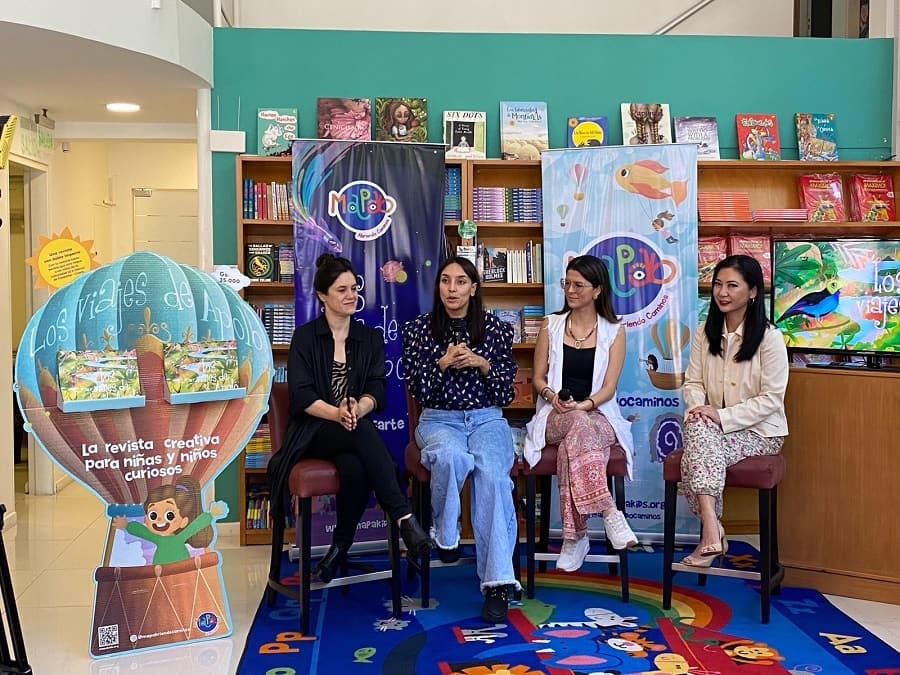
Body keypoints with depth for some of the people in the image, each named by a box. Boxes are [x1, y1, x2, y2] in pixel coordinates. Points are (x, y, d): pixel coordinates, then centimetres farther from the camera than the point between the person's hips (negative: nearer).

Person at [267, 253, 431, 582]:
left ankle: (341, 546, -15)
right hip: (314, 431, -2)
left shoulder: (371, 338, 14)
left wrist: (357, 409, -23)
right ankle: (403, 517, -38)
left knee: (355, 466, -35)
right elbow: (301, 395, -6)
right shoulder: (304, 337, 6)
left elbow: (376, 392, 1)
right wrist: (336, 413, -26)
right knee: (362, 430, -36)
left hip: (356, 431, 2)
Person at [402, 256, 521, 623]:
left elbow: (506, 392, 6)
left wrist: (482, 364, -11)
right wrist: (443, 363, -14)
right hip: (439, 420, -1)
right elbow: (416, 389, 2)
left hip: (487, 419, 1)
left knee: (492, 473, -32)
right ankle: (445, 535, -10)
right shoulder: (418, 328, 5)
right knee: (451, 457, -38)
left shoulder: (497, 328, 7)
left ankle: (498, 583, -32)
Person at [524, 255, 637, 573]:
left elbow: (608, 388, -1)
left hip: (597, 415, -1)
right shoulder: (551, 325, 10)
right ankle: (609, 512, -42)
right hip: (556, 416, 1)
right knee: (577, 427, -38)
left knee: (572, 444, -37)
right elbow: (538, 378, 10)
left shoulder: (614, 331, 6)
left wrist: (583, 405, -20)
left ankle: (575, 536, -32)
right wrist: (552, 396, -13)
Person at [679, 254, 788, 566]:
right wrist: (697, 407, -16)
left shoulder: (769, 337, -10)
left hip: (759, 431, -4)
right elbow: (693, 382, 7)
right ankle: (712, 532, -32)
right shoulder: (705, 332, 7)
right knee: (697, 426, -32)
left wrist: (722, 416, -22)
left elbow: (771, 399, -13)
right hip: (712, 428, 4)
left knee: (695, 458, -29)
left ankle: (709, 534, -19)